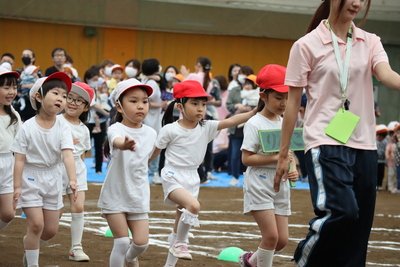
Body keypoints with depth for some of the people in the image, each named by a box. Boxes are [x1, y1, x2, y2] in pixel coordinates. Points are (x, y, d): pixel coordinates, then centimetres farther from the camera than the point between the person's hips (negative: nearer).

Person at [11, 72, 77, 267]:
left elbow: (67, 154, -19)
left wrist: (72, 179, -32)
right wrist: (17, 187, -14)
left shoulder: (63, 128, -8)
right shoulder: (28, 127, -13)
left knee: (51, 229, 8)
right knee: (36, 224, -12)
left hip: (52, 179, 4)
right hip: (30, 178, -4)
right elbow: (19, 159, -11)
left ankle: (29, 244, 38)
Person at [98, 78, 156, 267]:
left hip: (138, 196, 4)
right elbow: (116, 140, -45)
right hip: (115, 195, -4)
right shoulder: (117, 129, -19)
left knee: (141, 242, 3)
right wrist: (123, 144, -68)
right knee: (122, 241, -5)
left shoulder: (151, 133, -1)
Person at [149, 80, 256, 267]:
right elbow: (153, 153, 0)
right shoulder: (170, 130, -10)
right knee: (193, 205, -32)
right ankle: (180, 243, -14)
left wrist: (255, 112, -20)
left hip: (192, 180, 6)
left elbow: (230, 122, -8)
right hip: (173, 177, -6)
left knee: (181, 222, 11)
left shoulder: (206, 128, 1)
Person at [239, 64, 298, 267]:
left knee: (282, 239, 6)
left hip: (281, 186, 7)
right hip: (260, 184, -7)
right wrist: (275, 158, -23)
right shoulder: (255, 124, -10)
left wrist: (293, 170, -3)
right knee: (271, 235, -13)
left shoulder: (284, 124, 9)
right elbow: (246, 158, -15)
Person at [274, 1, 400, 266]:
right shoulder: (307, 45, -1)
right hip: (326, 144, -5)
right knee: (342, 211, -23)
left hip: (364, 146, 5)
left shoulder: (370, 42, 10)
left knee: (359, 226, 4)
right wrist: (283, 154, 2)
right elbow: (293, 102, 2)